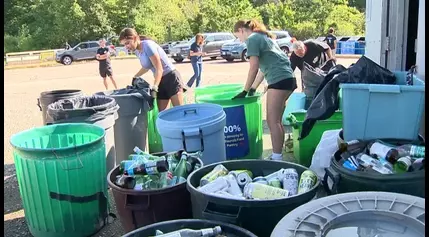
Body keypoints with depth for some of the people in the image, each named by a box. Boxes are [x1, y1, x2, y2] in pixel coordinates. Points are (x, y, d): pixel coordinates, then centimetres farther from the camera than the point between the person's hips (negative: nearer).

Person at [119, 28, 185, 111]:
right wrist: (135, 77, 25)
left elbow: (159, 69, -21)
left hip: (171, 78, -8)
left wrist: (154, 88, -26)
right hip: (160, 80, 8)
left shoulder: (148, 45, -18)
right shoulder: (137, 51, 6)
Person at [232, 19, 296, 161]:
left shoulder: (252, 39, -3)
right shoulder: (263, 37, 26)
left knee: (272, 121, -6)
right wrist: (253, 89, 23)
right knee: (276, 121, 13)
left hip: (279, 80, -10)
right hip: (288, 78, 10)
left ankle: (277, 158, -4)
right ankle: (278, 155, 19)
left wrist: (245, 91, -1)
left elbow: (254, 68, -8)